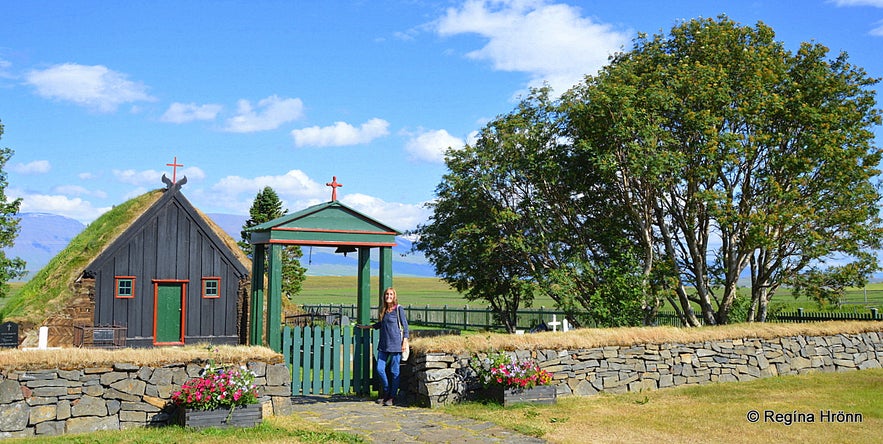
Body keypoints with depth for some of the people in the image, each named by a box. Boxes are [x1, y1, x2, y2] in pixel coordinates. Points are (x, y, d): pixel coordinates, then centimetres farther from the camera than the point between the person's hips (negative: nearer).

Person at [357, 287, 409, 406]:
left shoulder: (399, 309, -4)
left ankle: (392, 397, 9)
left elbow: (405, 326, -1)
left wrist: (405, 342, -6)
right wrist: (367, 327, 34)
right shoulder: (383, 309, 12)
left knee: (394, 371, -1)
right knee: (380, 369, 1)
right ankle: (386, 391, 21)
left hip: (395, 345, -5)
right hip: (383, 345, 5)